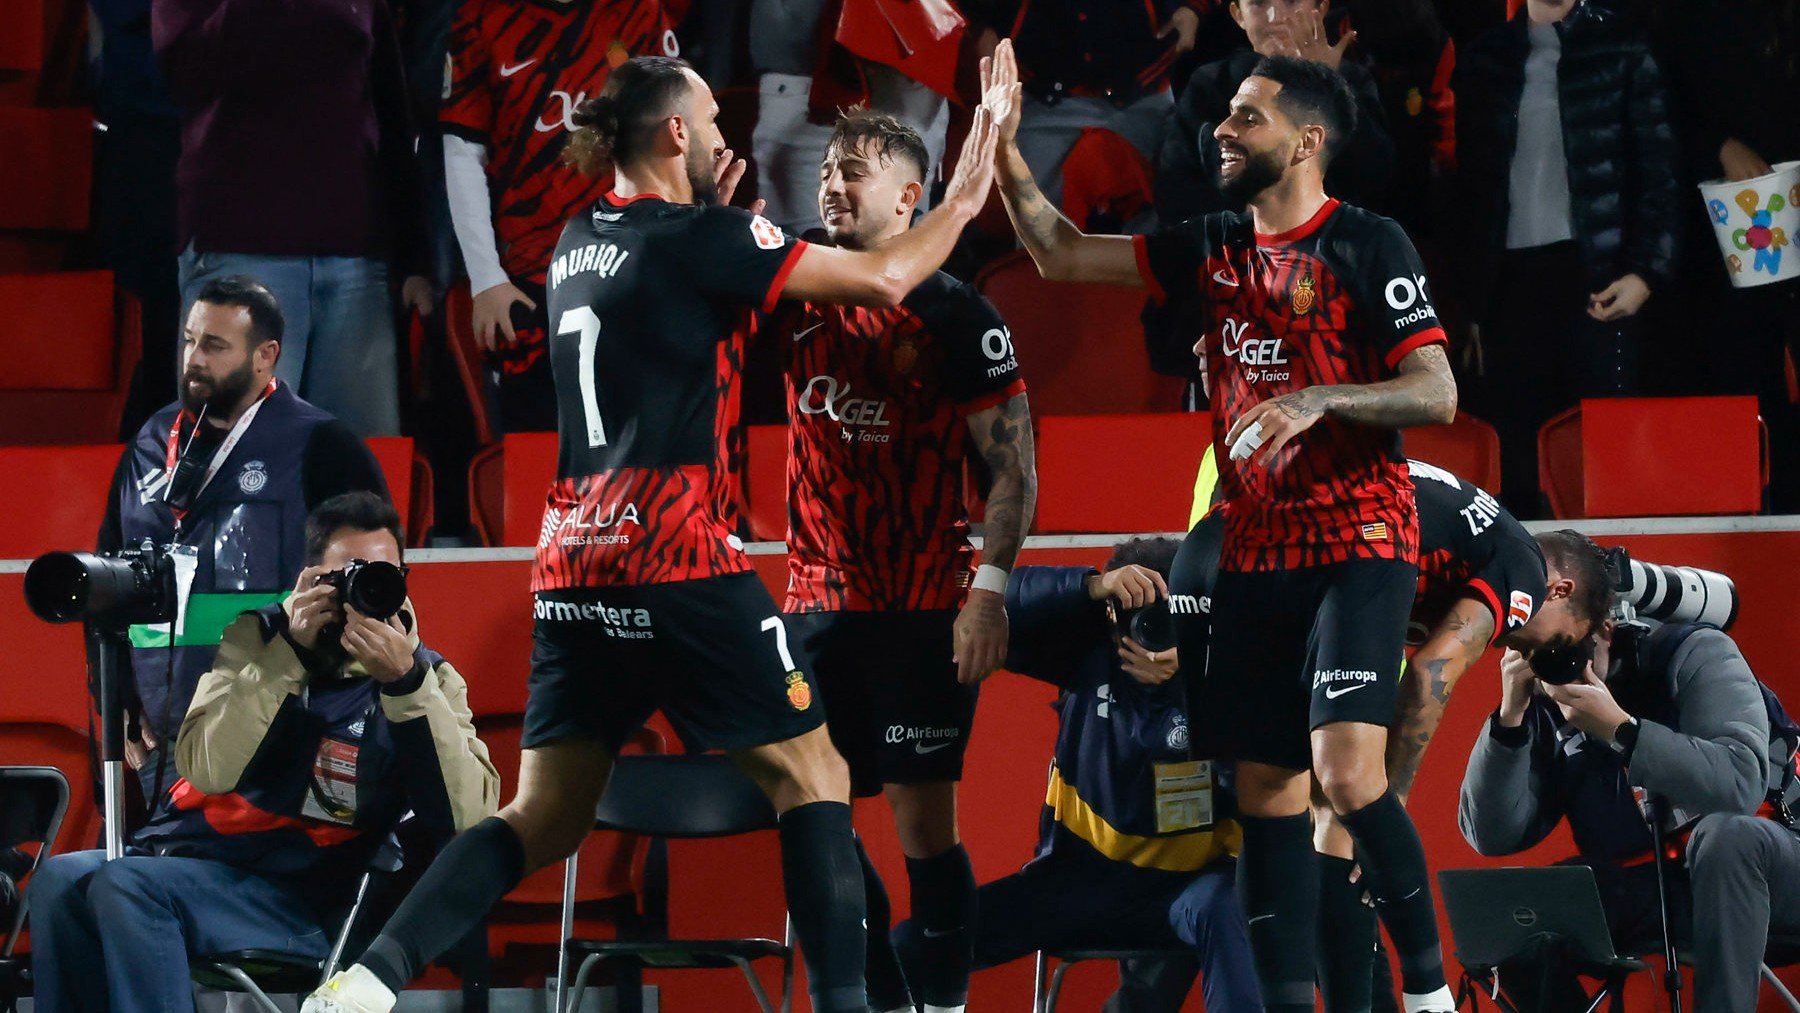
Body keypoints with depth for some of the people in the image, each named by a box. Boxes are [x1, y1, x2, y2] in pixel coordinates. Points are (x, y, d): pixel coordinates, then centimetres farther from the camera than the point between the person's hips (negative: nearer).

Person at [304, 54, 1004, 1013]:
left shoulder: (579, 242, 15)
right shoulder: (699, 239, -6)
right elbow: (882, 279, -5)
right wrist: (962, 202, 11)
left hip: (572, 566, 7)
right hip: (680, 558, -7)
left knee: (545, 817, 9)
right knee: (811, 776, 3)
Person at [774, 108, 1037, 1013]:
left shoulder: (956, 315, -6)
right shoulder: (797, 296, 8)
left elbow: (1014, 465, -7)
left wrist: (989, 591, -15)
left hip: (923, 612, -5)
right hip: (817, 601, 5)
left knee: (923, 819, -5)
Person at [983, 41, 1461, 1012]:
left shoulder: (1369, 245, -7)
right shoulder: (1215, 248, 11)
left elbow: (1437, 393, -10)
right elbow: (1061, 254, 17)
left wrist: (1319, 399, -23)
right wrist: (1005, 146, 7)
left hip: (1358, 542, -7)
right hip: (1256, 549, 7)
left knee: (1347, 773, -21)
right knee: (1265, 784, 4)